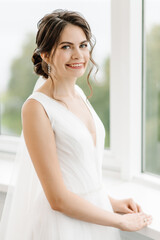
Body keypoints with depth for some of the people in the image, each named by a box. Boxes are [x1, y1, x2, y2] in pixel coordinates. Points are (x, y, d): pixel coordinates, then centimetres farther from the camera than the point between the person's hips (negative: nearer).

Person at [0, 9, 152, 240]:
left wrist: (110, 202, 4)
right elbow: (58, 199, -19)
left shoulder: (79, 94, 4)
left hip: (94, 216, 7)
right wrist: (121, 221, -12)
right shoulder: (36, 107, -19)